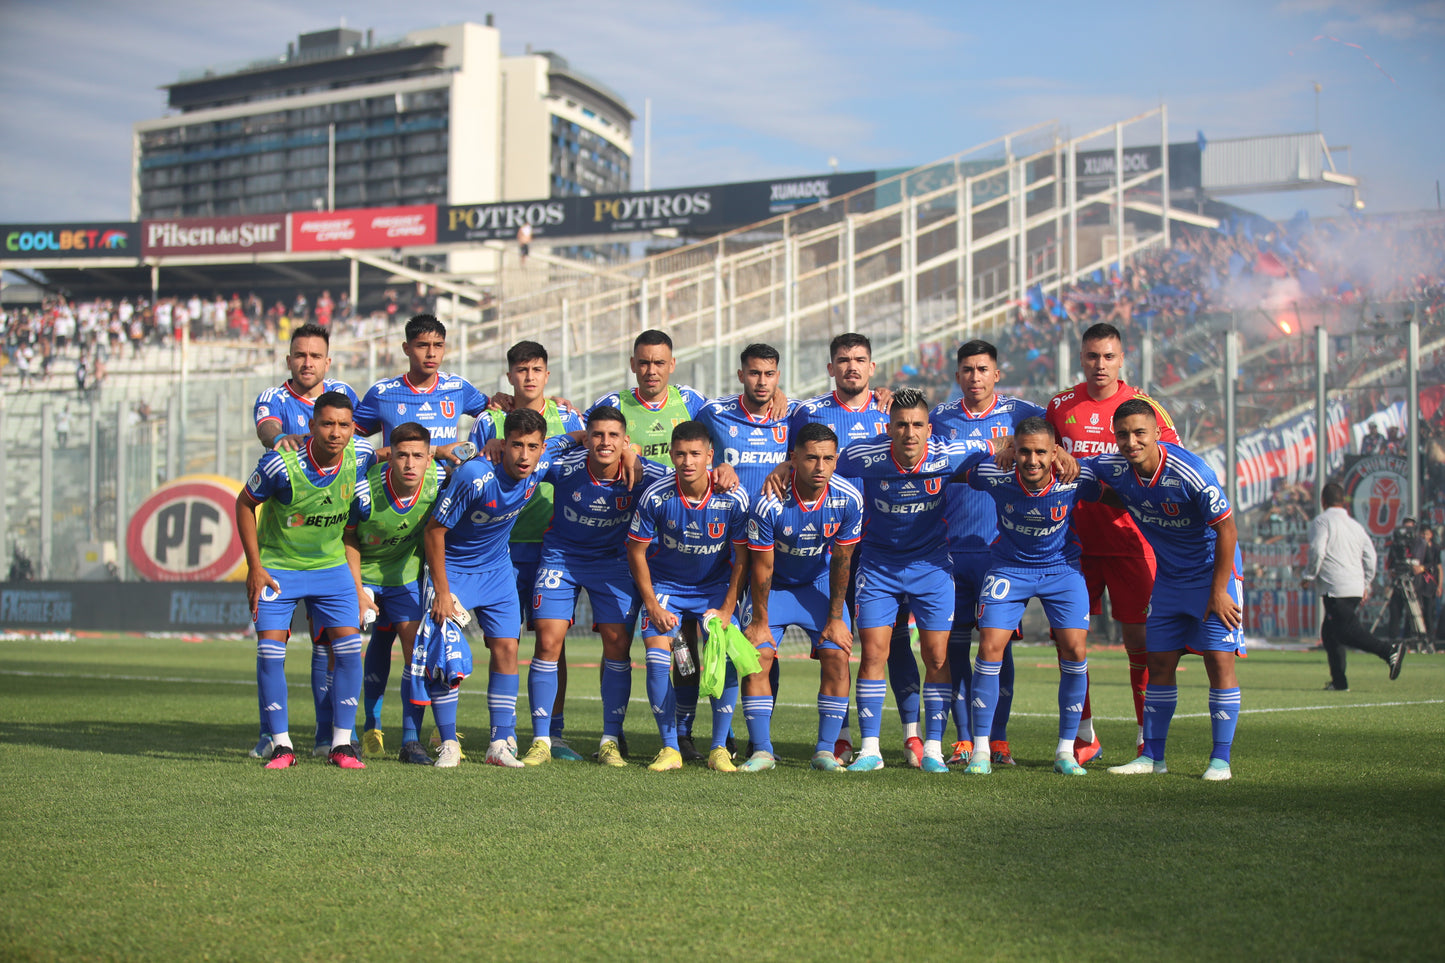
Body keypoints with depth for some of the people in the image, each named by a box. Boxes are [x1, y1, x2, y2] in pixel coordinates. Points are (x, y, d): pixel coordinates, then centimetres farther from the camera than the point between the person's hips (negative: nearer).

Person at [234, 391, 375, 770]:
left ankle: (342, 744, 4)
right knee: (270, 651, -9)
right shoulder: (282, 463, -24)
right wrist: (254, 567, -10)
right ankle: (281, 745, 3)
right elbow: (244, 504, -7)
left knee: (349, 648, -6)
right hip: (277, 565, -3)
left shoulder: (360, 454, -14)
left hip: (331, 564, 3)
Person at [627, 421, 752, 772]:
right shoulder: (656, 497, -21)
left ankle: (719, 748, -2)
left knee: (725, 657, -15)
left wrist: (727, 610, -11)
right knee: (657, 657, -16)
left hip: (716, 585, 0)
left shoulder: (733, 499, -20)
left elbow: (743, 558, -8)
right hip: (665, 585, 0)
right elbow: (636, 551, -7)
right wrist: (652, 606, -10)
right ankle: (670, 748, -6)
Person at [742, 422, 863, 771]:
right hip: (774, 585, -1)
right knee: (756, 657, -14)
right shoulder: (770, 503, -29)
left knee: (836, 655, -13)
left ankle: (825, 751, -5)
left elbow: (841, 561, -10)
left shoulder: (848, 500, -21)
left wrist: (835, 618, -8)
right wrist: (759, 621, -12)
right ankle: (761, 751, -5)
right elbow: (762, 566, -18)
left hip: (820, 583, 2)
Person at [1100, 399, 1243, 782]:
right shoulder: (1114, 469, -11)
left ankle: (1220, 759, -5)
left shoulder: (1192, 473, -27)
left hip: (1213, 573, -5)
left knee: (1219, 659, -11)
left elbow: (1226, 530, -19)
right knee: (1160, 662, 5)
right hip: (1167, 578, 5)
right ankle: (1152, 756, 12)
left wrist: (1218, 592, -17)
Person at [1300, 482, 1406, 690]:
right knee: (1329, 632, 15)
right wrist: (1365, 584, 25)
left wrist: (1308, 577, -2)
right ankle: (1338, 681, 10)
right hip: (1356, 589, 8)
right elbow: (1370, 556, 17)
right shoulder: (1355, 525, 19)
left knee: (1346, 630, -13)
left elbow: (1317, 551, -13)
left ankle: (1389, 650, -31)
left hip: (1335, 589, -8)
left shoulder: (1321, 521, -2)